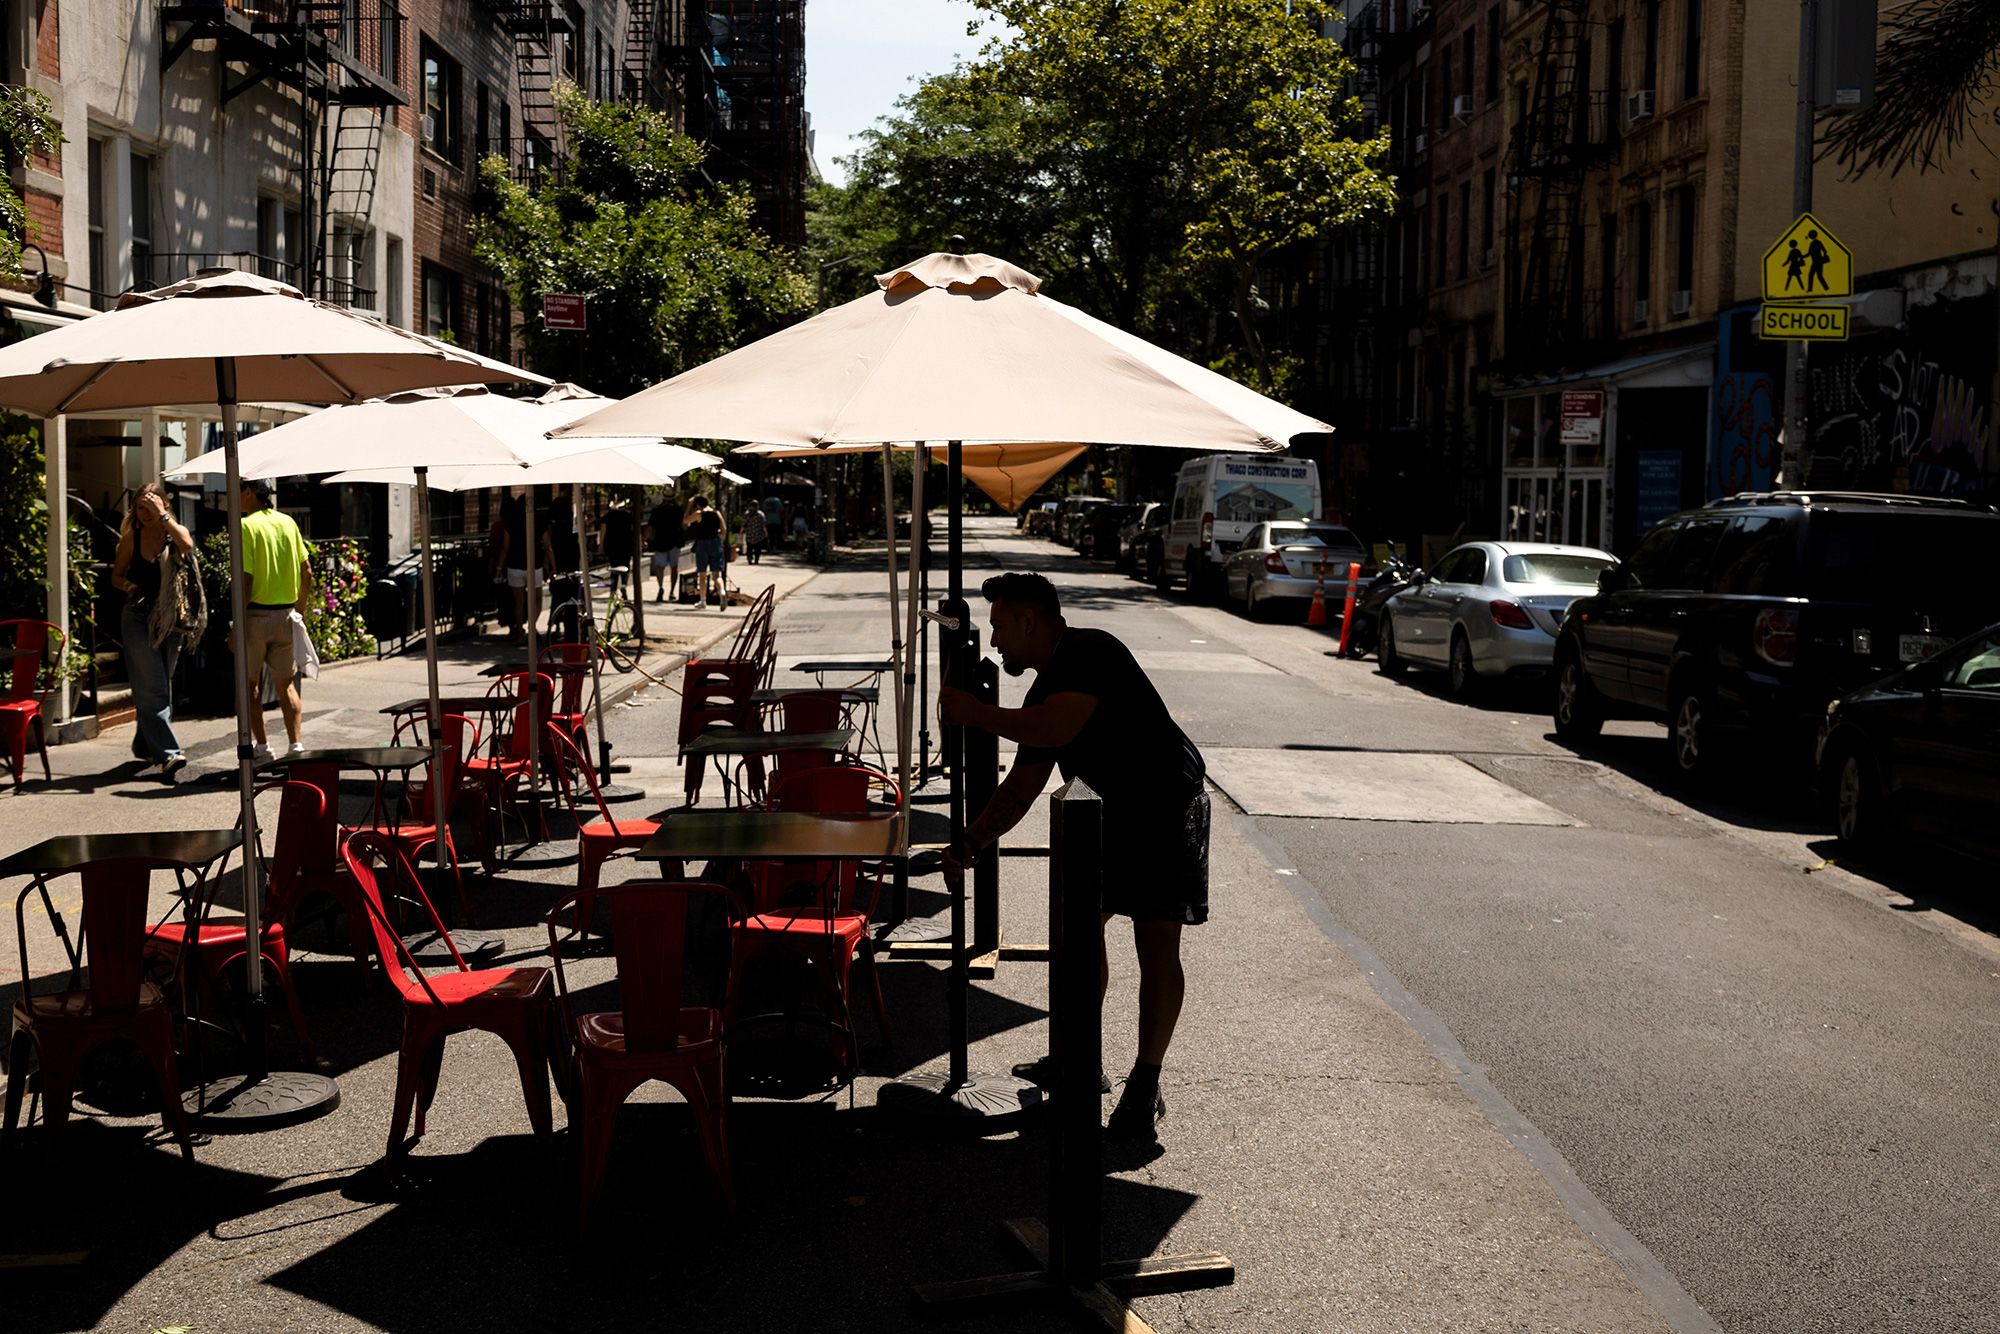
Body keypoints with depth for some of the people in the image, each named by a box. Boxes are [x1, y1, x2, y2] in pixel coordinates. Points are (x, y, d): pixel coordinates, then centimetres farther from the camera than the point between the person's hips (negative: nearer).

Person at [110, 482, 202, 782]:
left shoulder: (175, 533, 0)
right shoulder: (131, 537, 3)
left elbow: (187, 544, -24)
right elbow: (117, 575, 11)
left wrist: (162, 515, -21)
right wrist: (129, 587, -10)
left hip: (170, 620, 1)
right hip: (138, 619, -1)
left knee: (161, 687, 12)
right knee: (152, 688, -10)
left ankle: (145, 746, 28)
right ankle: (167, 753, -15)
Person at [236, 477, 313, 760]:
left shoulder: (247, 525, -11)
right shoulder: (287, 522, 6)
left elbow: (246, 579, -16)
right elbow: (306, 572, 8)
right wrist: (300, 608, 19)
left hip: (255, 613, -5)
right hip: (285, 614, 5)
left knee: (248, 682, 9)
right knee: (286, 683, 13)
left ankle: (262, 746, 8)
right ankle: (296, 744, 3)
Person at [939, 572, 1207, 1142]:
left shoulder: (1091, 653, -19)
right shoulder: (1046, 688, 11)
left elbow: (1056, 729, -35)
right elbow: (1021, 787, 16)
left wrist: (976, 714, -23)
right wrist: (969, 844, 9)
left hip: (1170, 806, -10)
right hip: (1115, 812, 10)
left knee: (1157, 944, -10)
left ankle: (1145, 1087, -3)